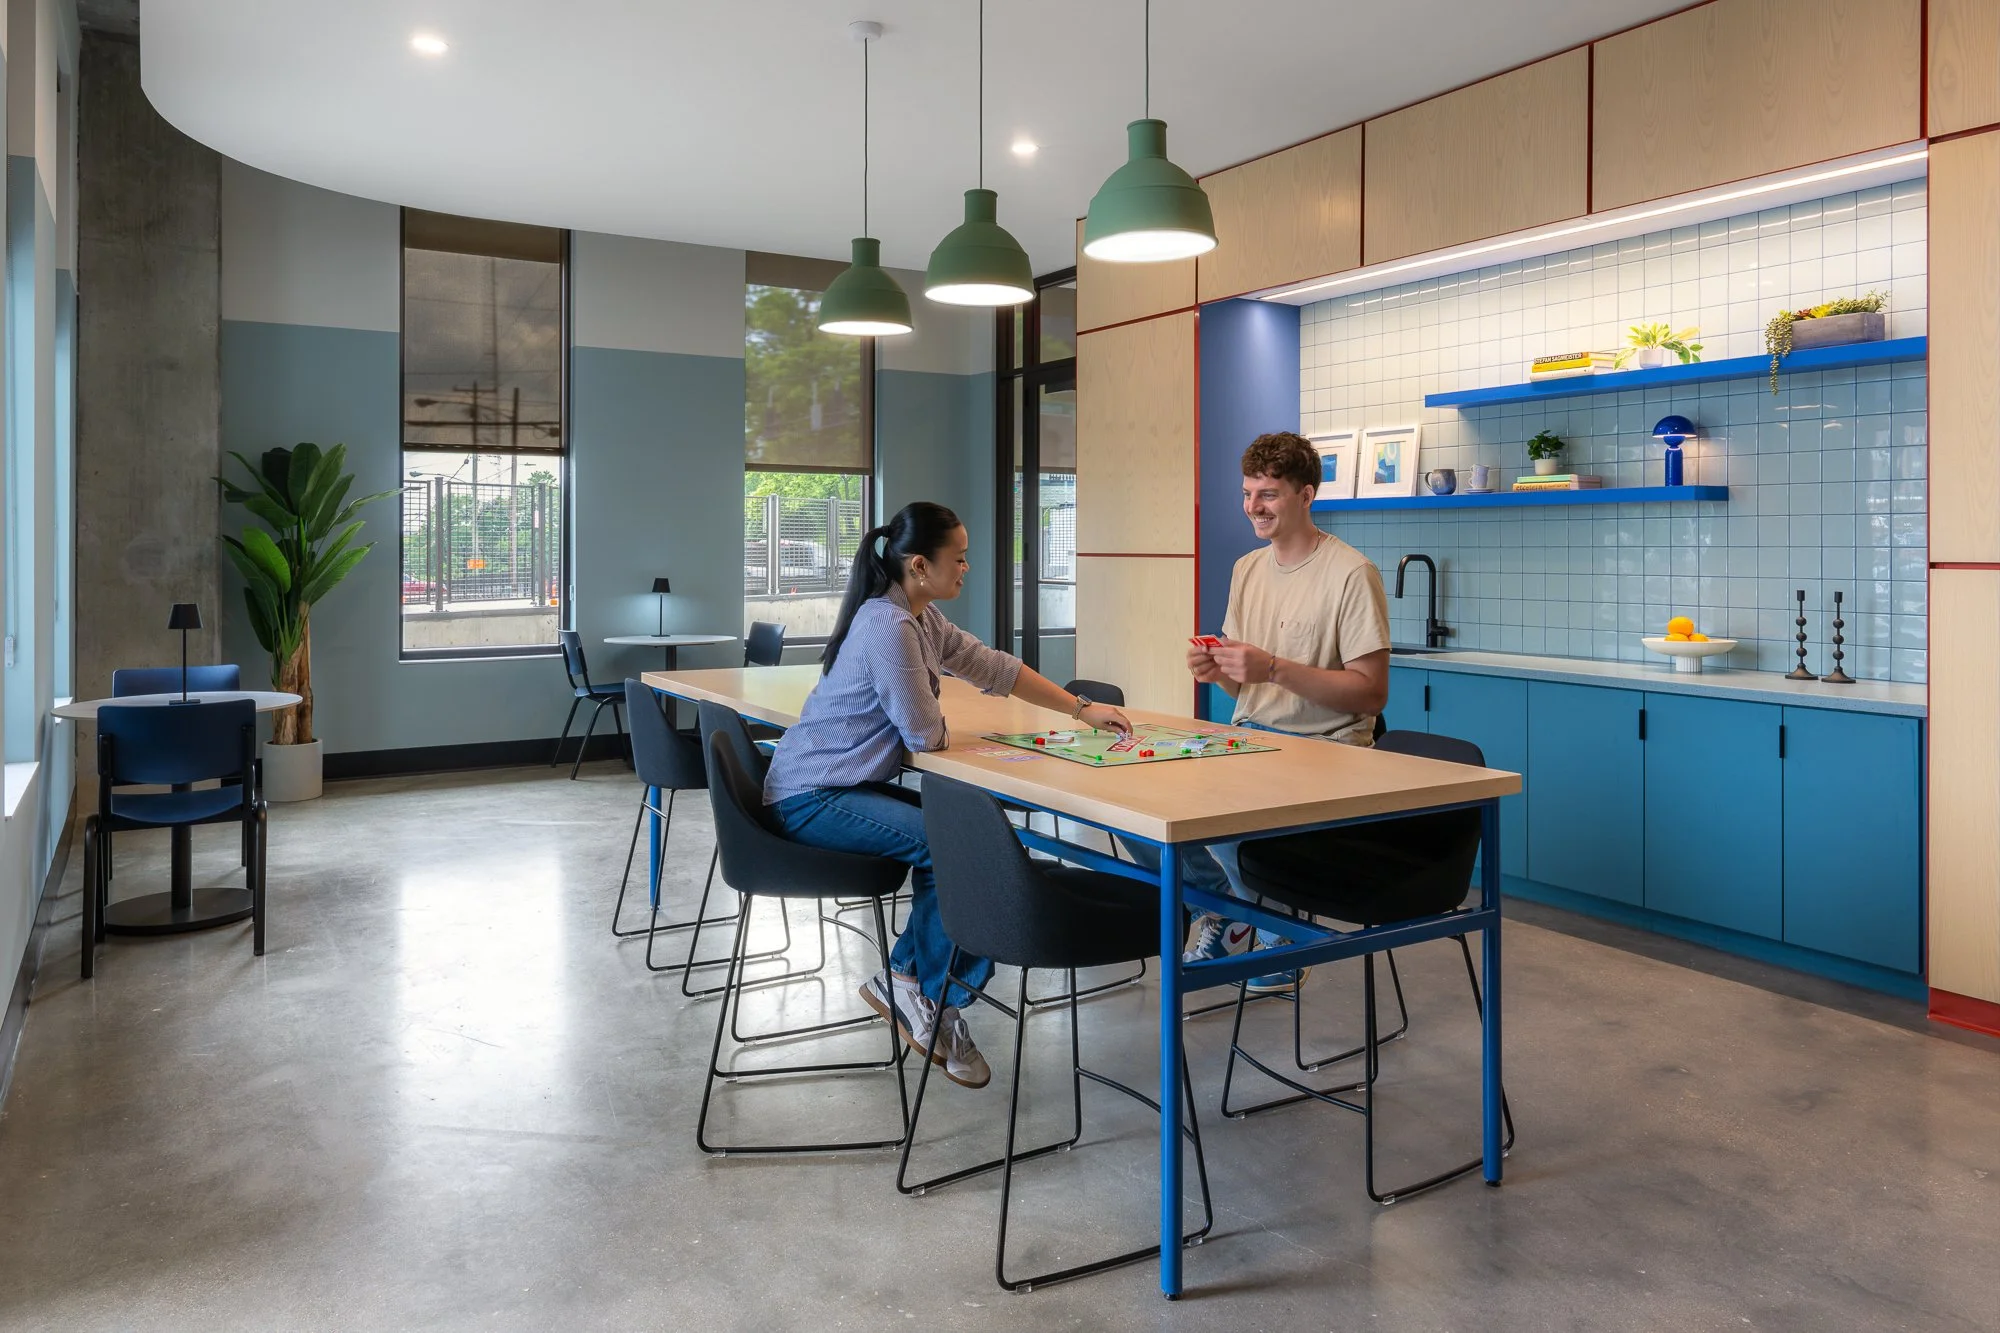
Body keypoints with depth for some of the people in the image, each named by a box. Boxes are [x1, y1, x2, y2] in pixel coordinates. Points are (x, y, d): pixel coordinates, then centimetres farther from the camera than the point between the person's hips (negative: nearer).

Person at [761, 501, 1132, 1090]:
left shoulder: (922, 618, 8)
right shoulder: (888, 626, -22)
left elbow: (993, 667, 15)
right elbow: (926, 735, -19)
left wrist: (1081, 708, 13)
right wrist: (941, 724, 6)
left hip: (846, 786, 10)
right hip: (811, 799, -10)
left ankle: (908, 976, 8)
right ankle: (937, 1001, 2)